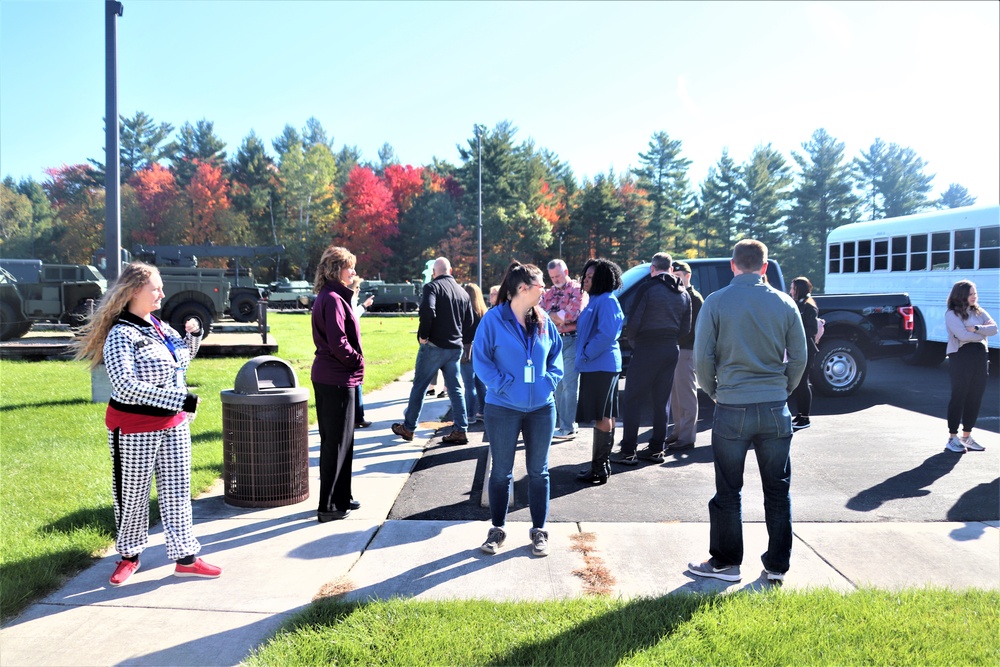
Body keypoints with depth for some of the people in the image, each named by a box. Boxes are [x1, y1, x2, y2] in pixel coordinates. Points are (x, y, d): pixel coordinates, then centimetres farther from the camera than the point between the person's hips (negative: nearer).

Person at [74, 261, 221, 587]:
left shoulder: (160, 326, 7)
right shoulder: (120, 335, -16)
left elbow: (184, 357, 25)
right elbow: (126, 386, -26)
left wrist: (194, 335, 4)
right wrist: (179, 399, -26)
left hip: (174, 424, 7)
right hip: (136, 429, -7)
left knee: (177, 492, 9)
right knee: (134, 495, 9)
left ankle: (185, 557, 18)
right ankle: (129, 555, 29)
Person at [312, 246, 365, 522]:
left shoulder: (329, 297, 14)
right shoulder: (333, 299, -18)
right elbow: (338, 344, -23)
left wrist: (355, 360, 8)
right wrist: (358, 360, -8)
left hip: (329, 376, 10)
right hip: (337, 378, -10)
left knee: (340, 440, 17)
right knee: (336, 443, -1)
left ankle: (341, 498, 29)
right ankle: (328, 507, 8)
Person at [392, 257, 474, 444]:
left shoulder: (432, 287, -8)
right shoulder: (462, 292, 12)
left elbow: (427, 310, -25)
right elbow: (469, 322, 16)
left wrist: (423, 335, -14)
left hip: (433, 346, -5)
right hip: (455, 348, 5)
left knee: (419, 386, 6)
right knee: (455, 389, 9)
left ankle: (408, 427, 16)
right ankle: (460, 430, 7)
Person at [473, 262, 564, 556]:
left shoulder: (544, 321, 3)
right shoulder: (493, 319, -10)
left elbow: (556, 354, 14)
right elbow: (481, 359, -10)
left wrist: (550, 381, -1)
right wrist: (504, 385, -16)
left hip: (541, 408, 4)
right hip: (503, 409, -4)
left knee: (538, 471, 12)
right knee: (501, 472, 9)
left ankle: (539, 530, 25)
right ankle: (497, 529, 24)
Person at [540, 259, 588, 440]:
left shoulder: (577, 290, -2)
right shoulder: (549, 293, 17)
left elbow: (571, 315, -14)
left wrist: (549, 314, -4)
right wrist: (558, 316, -11)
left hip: (571, 340, -6)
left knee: (569, 385, -6)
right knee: (558, 384, 9)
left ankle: (568, 427, -3)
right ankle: (559, 423, 18)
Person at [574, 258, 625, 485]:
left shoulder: (607, 301, -14)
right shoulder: (595, 300, 16)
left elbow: (607, 334, -23)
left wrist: (586, 355, -17)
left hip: (601, 366, -10)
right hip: (596, 365, 10)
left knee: (602, 417, -5)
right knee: (605, 416, 14)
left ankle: (599, 469, 0)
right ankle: (603, 464, 22)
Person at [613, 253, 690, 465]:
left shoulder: (648, 288, -10)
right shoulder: (683, 294, 10)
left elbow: (633, 320, -13)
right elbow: (686, 327, 11)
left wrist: (633, 342, 3)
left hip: (647, 349, -6)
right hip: (671, 350, 6)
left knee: (633, 401, -2)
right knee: (661, 402, 13)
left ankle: (628, 451, -4)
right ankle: (656, 449, 17)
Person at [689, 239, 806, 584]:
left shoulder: (716, 302, -5)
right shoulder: (784, 303, 2)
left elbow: (703, 357, -6)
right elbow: (799, 356, 5)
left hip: (732, 409, -2)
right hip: (775, 409, 2)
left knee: (728, 491, 10)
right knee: (778, 491, 14)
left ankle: (726, 562, 20)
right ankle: (777, 565, 23)